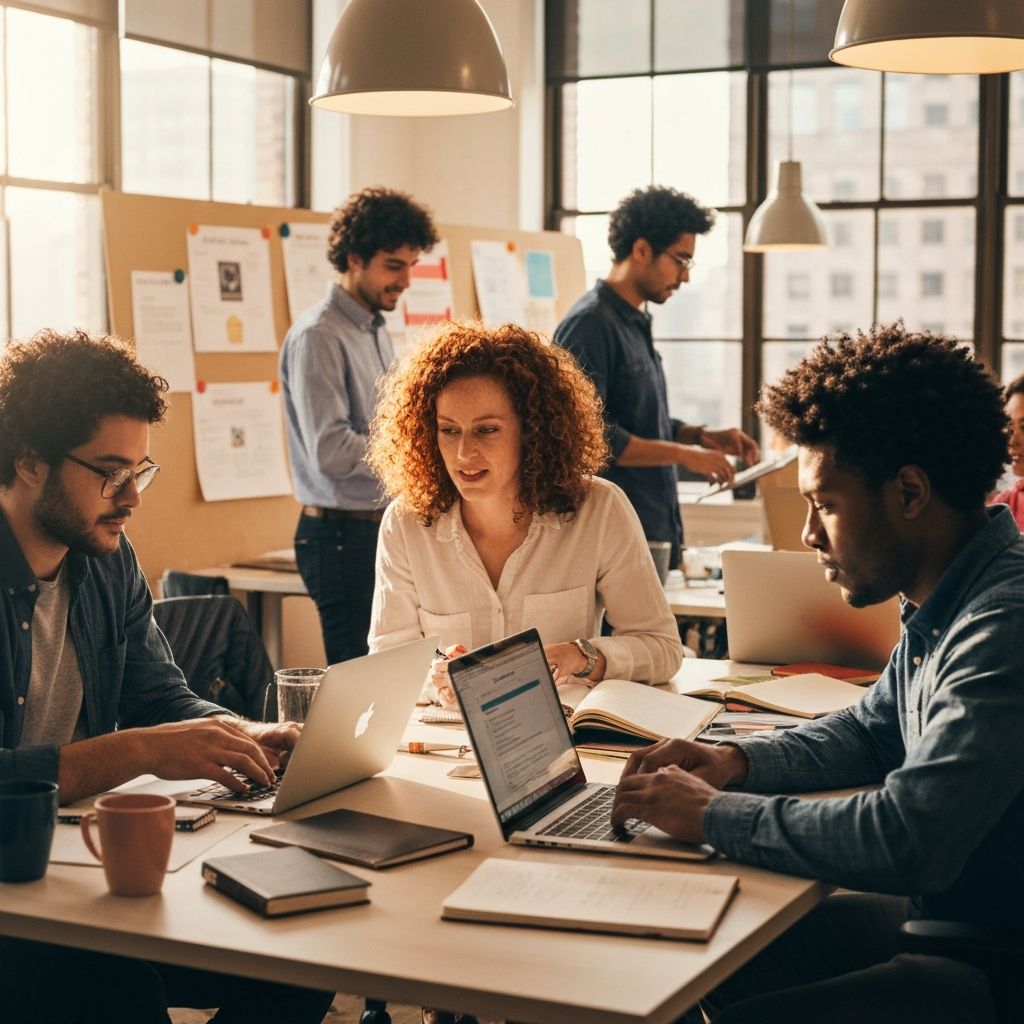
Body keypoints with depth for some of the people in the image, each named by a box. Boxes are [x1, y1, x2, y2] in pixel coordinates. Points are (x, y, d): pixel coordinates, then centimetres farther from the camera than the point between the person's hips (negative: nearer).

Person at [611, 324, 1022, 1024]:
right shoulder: (941, 608, 6)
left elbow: (904, 839, -34)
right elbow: (870, 732, 21)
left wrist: (713, 815, -19)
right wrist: (739, 762, 3)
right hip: (935, 912, 10)